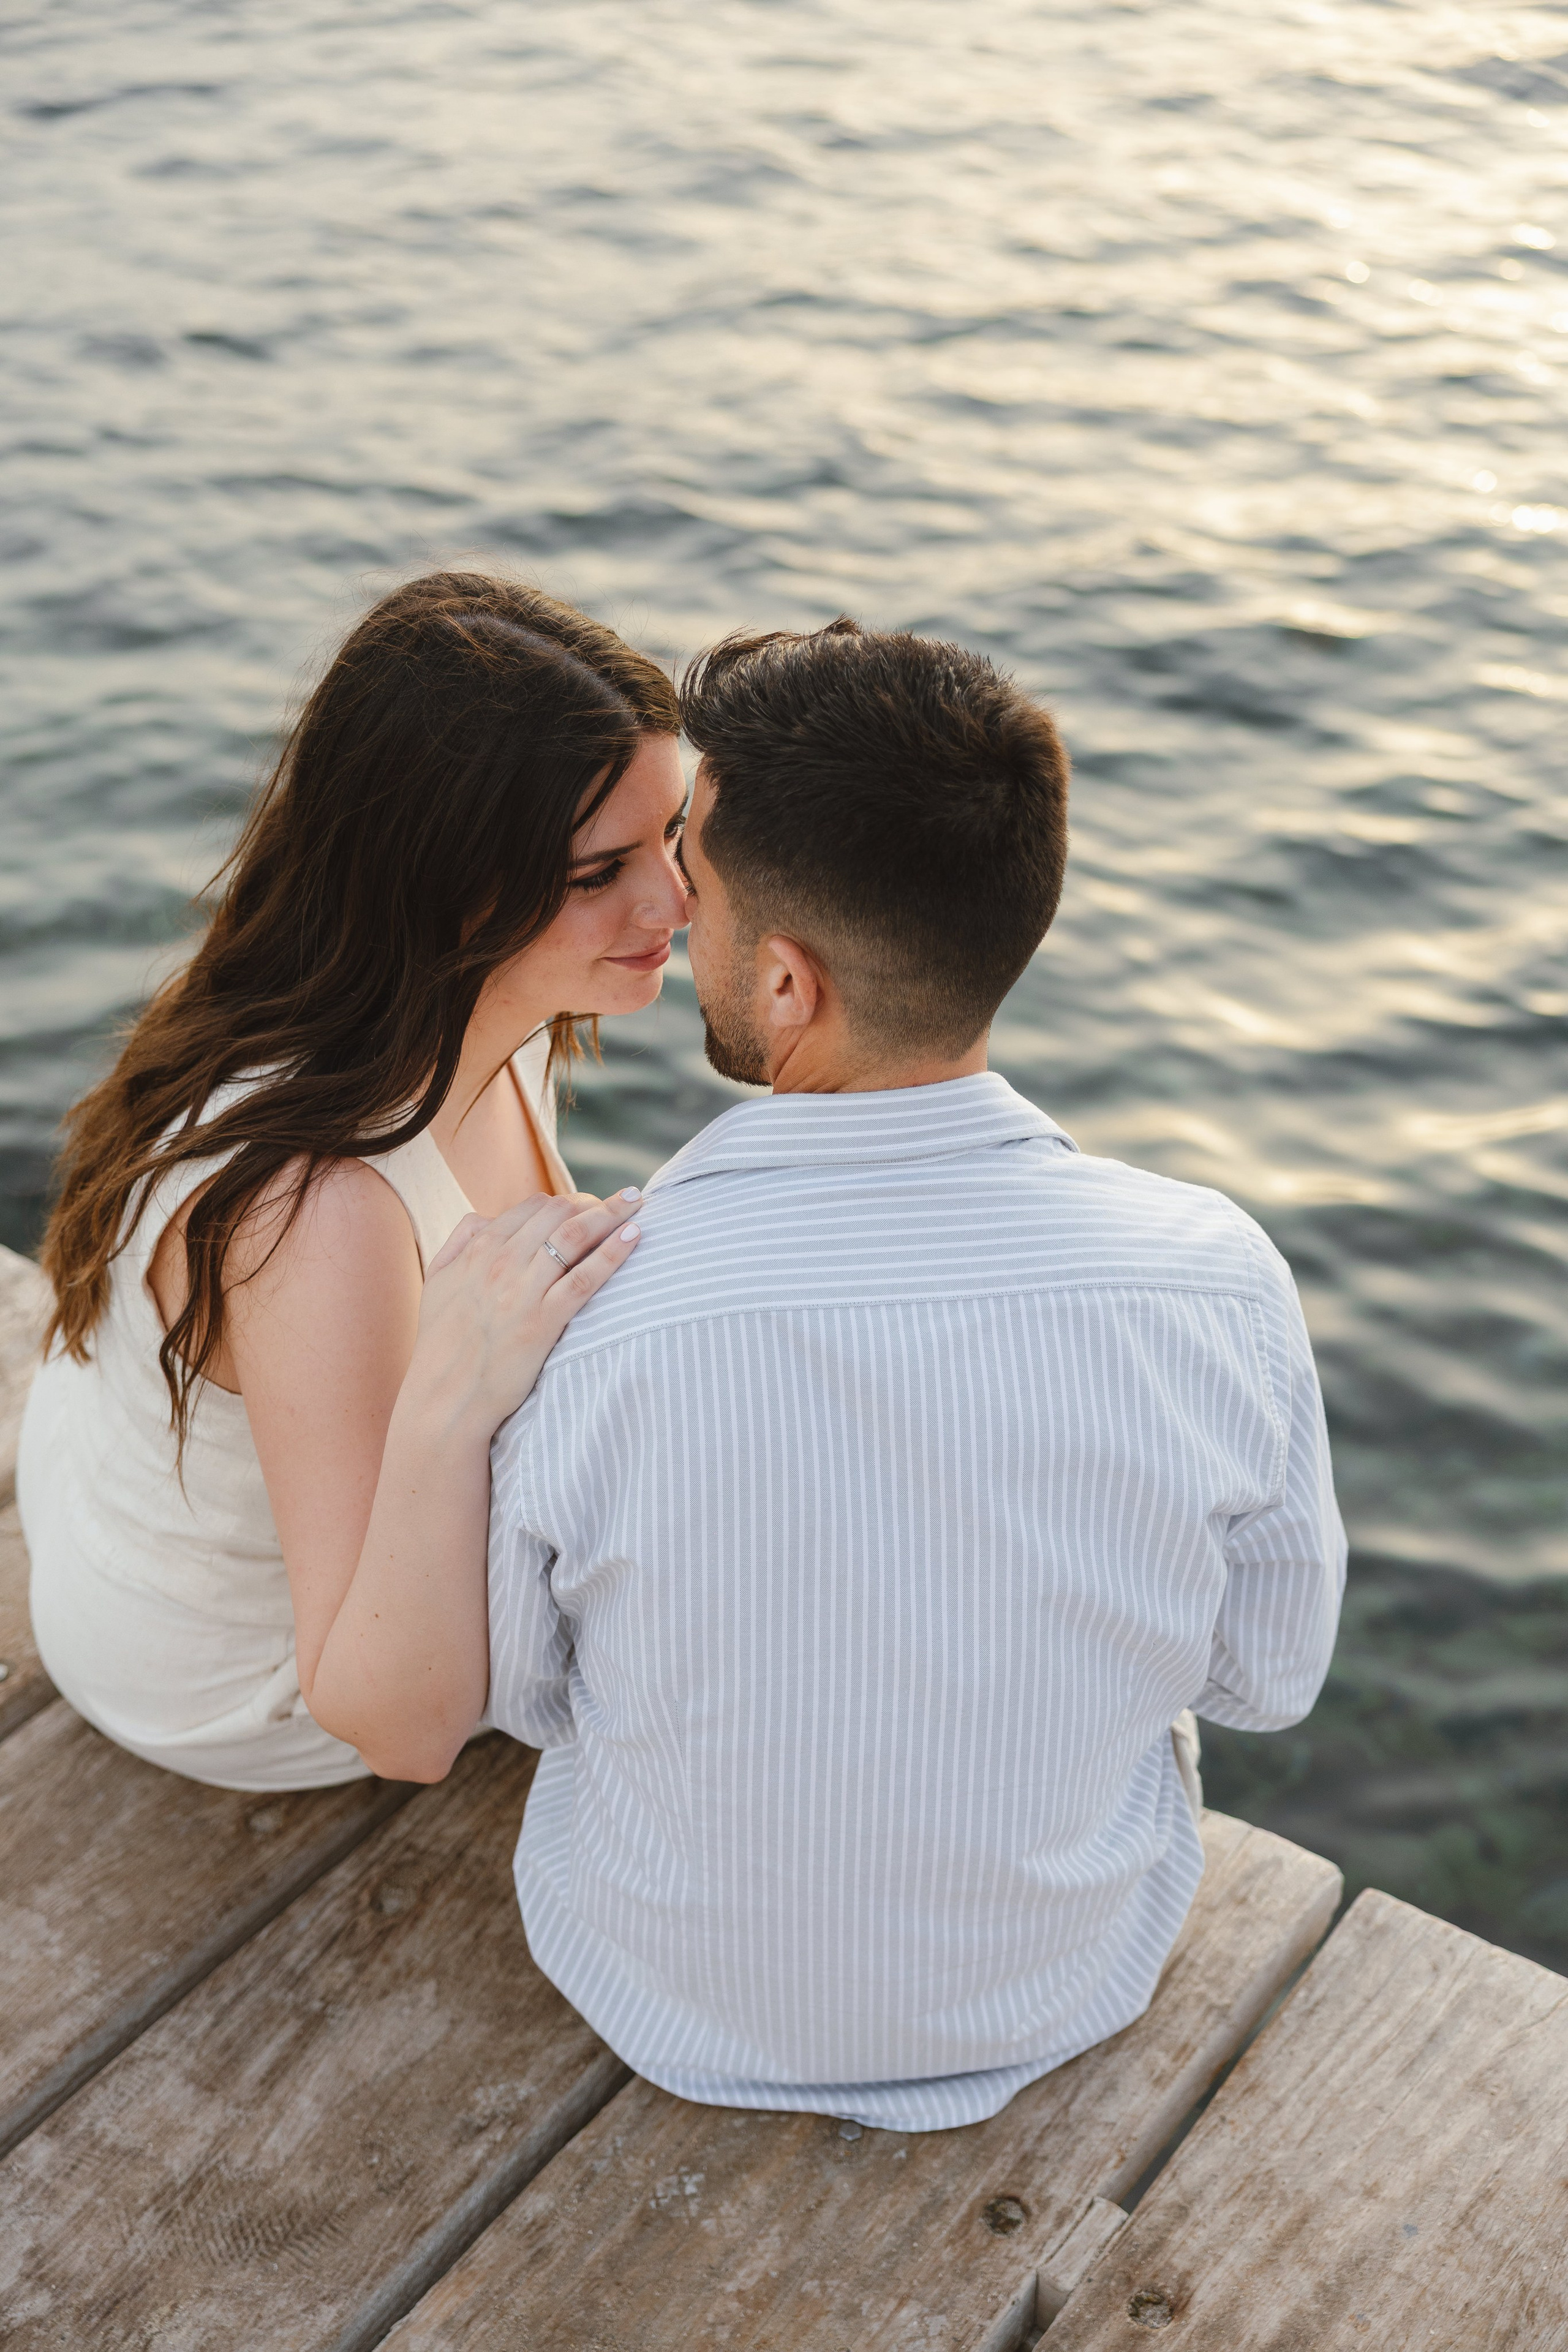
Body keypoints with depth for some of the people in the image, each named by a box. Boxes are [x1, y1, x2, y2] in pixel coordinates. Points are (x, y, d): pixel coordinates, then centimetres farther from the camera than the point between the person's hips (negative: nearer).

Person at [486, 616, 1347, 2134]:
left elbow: (509, 1694, -13)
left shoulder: (575, 1322, -33)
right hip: (1066, 1983, 2)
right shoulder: (1218, 1283, -28)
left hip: (677, 2000, -1)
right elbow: (1266, 1677, -10)